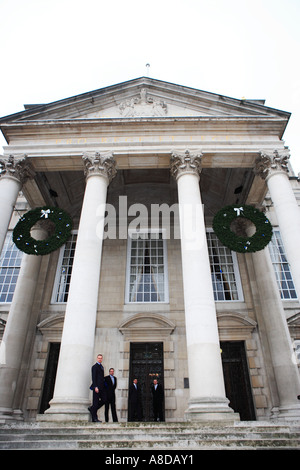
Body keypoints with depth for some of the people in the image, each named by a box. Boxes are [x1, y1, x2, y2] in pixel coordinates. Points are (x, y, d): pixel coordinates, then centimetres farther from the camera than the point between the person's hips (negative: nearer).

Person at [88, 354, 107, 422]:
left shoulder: (101, 366, 19)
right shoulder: (95, 366, -6)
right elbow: (93, 377, -12)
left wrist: (103, 385, 17)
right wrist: (95, 387, -19)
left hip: (102, 387, 8)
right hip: (97, 387, -8)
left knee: (104, 400, 2)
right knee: (96, 401, -4)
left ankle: (92, 409, 17)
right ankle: (94, 418, 4)